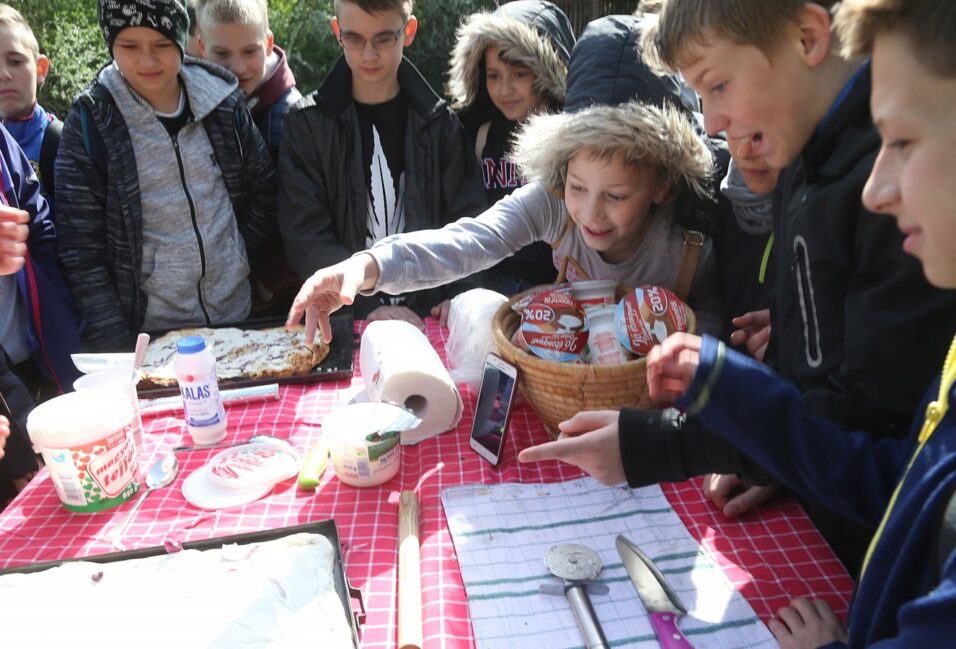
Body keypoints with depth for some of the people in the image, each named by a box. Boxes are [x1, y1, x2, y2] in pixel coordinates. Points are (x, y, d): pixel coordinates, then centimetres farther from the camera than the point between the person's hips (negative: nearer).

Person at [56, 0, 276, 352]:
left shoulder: (222, 102, -2)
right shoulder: (91, 122, -9)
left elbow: (264, 190, 9)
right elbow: (81, 248, -9)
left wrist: (237, 255, 1)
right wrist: (115, 347, -13)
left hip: (235, 313, 3)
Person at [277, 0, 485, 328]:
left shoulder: (439, 122, 7)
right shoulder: (308, 123, 2)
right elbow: (305, 235, -5)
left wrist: (461, 297, -13)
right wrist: (369, 304, -17)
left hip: (427, 318, 1)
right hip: (342, 321, -1)